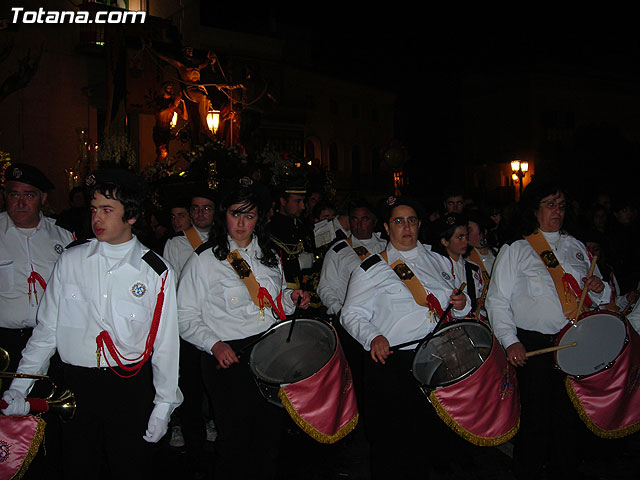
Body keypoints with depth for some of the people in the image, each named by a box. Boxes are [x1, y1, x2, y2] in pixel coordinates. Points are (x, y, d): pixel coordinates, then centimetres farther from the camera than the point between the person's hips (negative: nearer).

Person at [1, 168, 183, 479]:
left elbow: (165, 343, -2)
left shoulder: (157, 272, -5)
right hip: (76, 385, 2)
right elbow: (46, 329, 6)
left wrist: (164, 403, -1)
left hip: (132, 387, -2)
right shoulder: (70, 261, 2)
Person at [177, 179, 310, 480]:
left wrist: (291, 298, 2)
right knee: (234, 438, 4)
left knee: (270, 431, 13)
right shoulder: (205, 259, -5)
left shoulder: (269, 254, 11)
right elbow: (185, 317, -5)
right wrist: (214, 344, -18)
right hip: (229, 358, -4)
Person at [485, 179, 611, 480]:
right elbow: (497, 300, -3)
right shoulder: (515, 251, 1)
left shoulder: (575, 247, 14)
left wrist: (599, 287, -2)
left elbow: (594, 295, 22)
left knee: (572, 416, 11)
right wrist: (510, 340, -14)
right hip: (534, 346, -4)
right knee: (536, 418, 1)